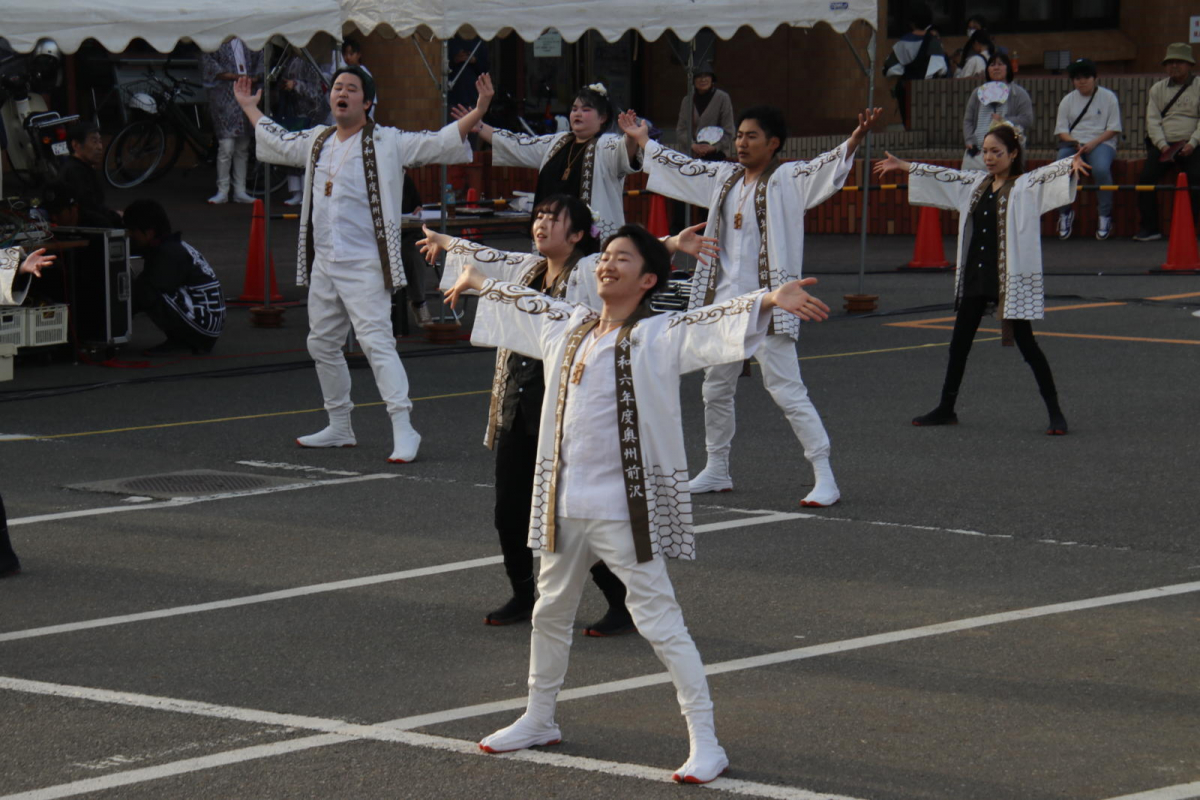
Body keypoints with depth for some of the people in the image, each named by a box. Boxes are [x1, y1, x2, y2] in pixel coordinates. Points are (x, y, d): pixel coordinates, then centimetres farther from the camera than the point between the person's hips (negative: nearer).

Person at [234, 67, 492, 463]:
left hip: (364, 266, -7)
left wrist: (478, 111, -20)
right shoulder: (317, 142, 13)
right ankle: (339, 427, 28)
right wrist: (249, 107, 40)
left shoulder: (386, 143, -5)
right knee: (322, 344, 15)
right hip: (323, 264, 8)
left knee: (376, 342, -16)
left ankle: (404, 430, -18)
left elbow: (438, 143, -10)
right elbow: (277, 142, 33)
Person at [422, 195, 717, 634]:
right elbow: (486, 258, 33)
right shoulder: (526, 268, 14)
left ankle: (623, 604, 4)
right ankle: (523, 597, 31)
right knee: (510, 511, 11)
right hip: (516, 411, 7)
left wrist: (672, 243, -41)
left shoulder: (591, 272, -6)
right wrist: (444, 243, 50)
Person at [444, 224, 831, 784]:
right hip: (564, 502, 7)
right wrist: (475, 281, 46)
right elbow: (522, 302, 28)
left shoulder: (661, 336, -10)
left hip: (625, 508, -7)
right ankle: (539, 720, 41)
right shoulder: (567, 328, 10)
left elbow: (718, 320, -25)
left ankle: (705, 743, -5)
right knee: (550, 612, 22)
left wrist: (773, 300, -43)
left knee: (659, 622, -8)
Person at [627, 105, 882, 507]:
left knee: (786, 390, -12)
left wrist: (854, 140, -40)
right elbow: (683, 167, 26)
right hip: (724, 300, 8)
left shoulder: (788, 180, -7)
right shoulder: (724, 177, 12)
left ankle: (825, 478, -10)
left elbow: (825, 168, -22)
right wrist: (643, 140, 36)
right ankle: (717, 470, 33)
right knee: (716, 387, 17)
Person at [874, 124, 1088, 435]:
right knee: (959, 343, 12)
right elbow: (943, 176, 23)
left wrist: (1072, 164, -46)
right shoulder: (976, 184, 11)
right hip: (975, 278, 7)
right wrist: (902, 165, 31)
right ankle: (946, 409, 24)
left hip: (1011, 280, -7)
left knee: (1026, 344, -5)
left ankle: (1055, 412, 3)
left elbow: (1049, 174, -25)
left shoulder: (1026, 186, -7)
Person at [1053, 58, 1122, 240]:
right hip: (1073, 143, 3)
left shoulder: (1108, 97, 7)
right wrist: (1074, 143, -11)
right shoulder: (1067, 100, 15)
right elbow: (1061, 130, 10)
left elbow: (1113, 129, 2)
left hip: (1101, 143, -3)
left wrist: (1093, 143, -12)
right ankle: (1065, 213, -10)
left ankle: (1105, 215, -19)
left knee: (1101, 169, -35)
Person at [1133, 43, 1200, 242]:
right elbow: (1153, 120, 7)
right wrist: (1162, 145, -10)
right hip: (1163, 145, 3)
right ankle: (1149, 228, -15)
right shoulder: (1157, 89, 15)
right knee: (1146, 177, -20)